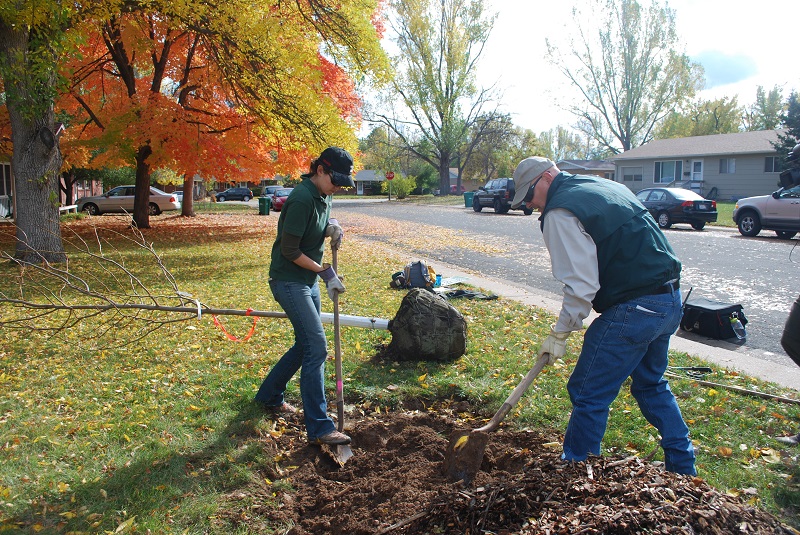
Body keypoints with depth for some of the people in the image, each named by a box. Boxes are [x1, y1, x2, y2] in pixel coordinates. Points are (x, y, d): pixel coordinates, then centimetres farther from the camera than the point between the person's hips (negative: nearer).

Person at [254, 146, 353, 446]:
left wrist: (332, 229, -3)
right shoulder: (302, 199, -22)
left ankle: (270, 396, 35)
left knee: (306, 345, 16)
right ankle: (319, 428, -6)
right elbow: (290, 250, -21)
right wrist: (325, 272, -16)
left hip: (308, 281, 10)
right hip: (289, 281, -10)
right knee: (316, 347, -12)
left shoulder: (323, 195, 6)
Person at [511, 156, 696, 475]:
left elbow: (581, 284, -19)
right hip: (670, 299, 10)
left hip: (635, 309, -10)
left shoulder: (560, 212, -13)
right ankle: (683, 469, 38)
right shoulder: (604, 186, 17)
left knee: (589, 395, 1)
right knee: (651, 384, 27)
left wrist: (560, 332, -10)